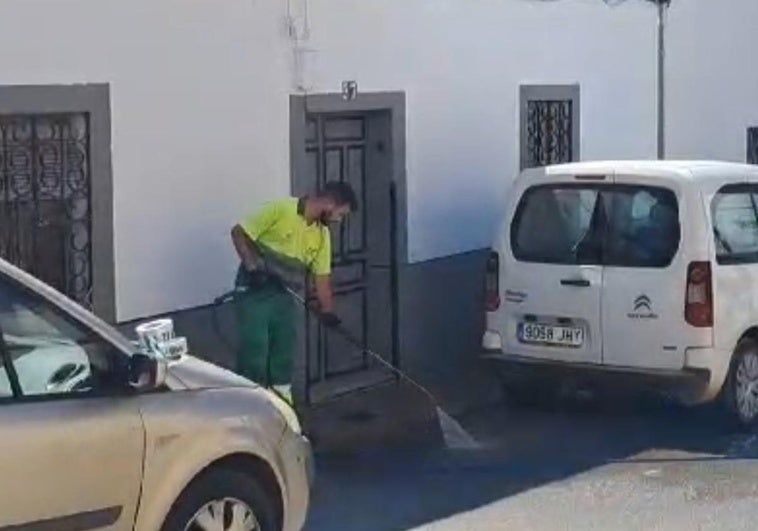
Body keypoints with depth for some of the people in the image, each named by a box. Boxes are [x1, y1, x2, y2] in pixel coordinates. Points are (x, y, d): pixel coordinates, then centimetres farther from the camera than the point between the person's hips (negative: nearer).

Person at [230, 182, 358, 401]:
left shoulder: (322, 235, 2)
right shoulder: (280, 210, -18)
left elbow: (322, 275, 7)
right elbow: (239, 233, -15)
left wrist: (327, 311, -1)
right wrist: (252, 266, -23)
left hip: (283, 294, 7)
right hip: (254, 290, -7)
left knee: (284, 351, 10)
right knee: (254, 351, -8)